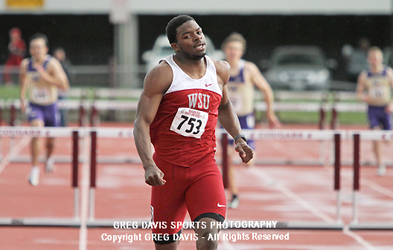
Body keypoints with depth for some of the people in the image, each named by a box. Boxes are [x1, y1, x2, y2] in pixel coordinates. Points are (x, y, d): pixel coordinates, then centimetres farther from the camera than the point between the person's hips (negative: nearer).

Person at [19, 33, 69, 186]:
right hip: (34, 106, 0)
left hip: (50, 106, 0)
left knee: (50, 139, 15)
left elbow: (64, 86, -30)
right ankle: (35, 168, -20)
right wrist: (22, 96, 10)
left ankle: (49, 157, 51)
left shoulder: (52, 64, -21)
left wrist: (46, 77, -37)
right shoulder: (26, 64, -9)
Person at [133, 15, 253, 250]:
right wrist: (149, 166, -27)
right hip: (167, 169, -2)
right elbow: (142, 123, -13)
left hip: (204, 167, 2)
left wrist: (238, 138, 12)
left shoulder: (220, 71, 7)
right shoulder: (162, 74, -8)